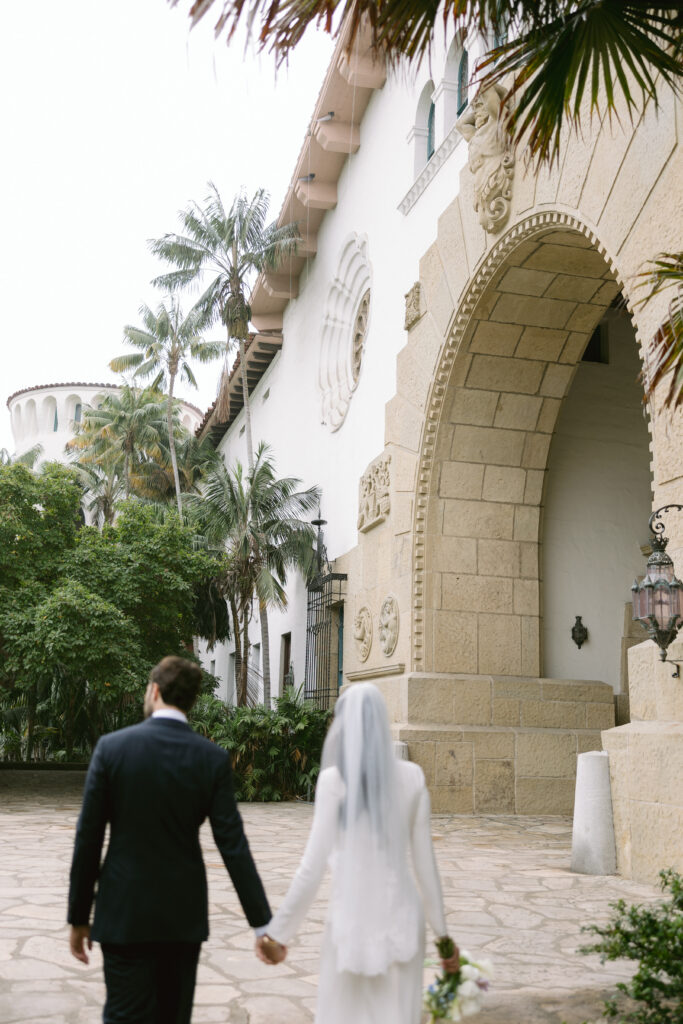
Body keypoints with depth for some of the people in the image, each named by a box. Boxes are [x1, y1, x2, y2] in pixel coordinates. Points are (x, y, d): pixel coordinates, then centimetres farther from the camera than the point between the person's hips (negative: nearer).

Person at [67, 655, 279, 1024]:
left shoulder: (112, 747, -9)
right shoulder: (213, 759, -6)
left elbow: (88, 839, -7)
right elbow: (234, 848, -9)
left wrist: (79, 917, 4)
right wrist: (263, 924, -5)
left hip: (124, 914, -2)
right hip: (184, 914, 2)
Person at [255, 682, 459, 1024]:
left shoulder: (334, 779, -10)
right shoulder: (412, 777, -1)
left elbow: (313, 866, -11)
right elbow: (425, 862, 3)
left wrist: (277, 931, -2)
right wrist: (442, 932, 13)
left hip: (353, 917, -3)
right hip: (402, 917, 3)